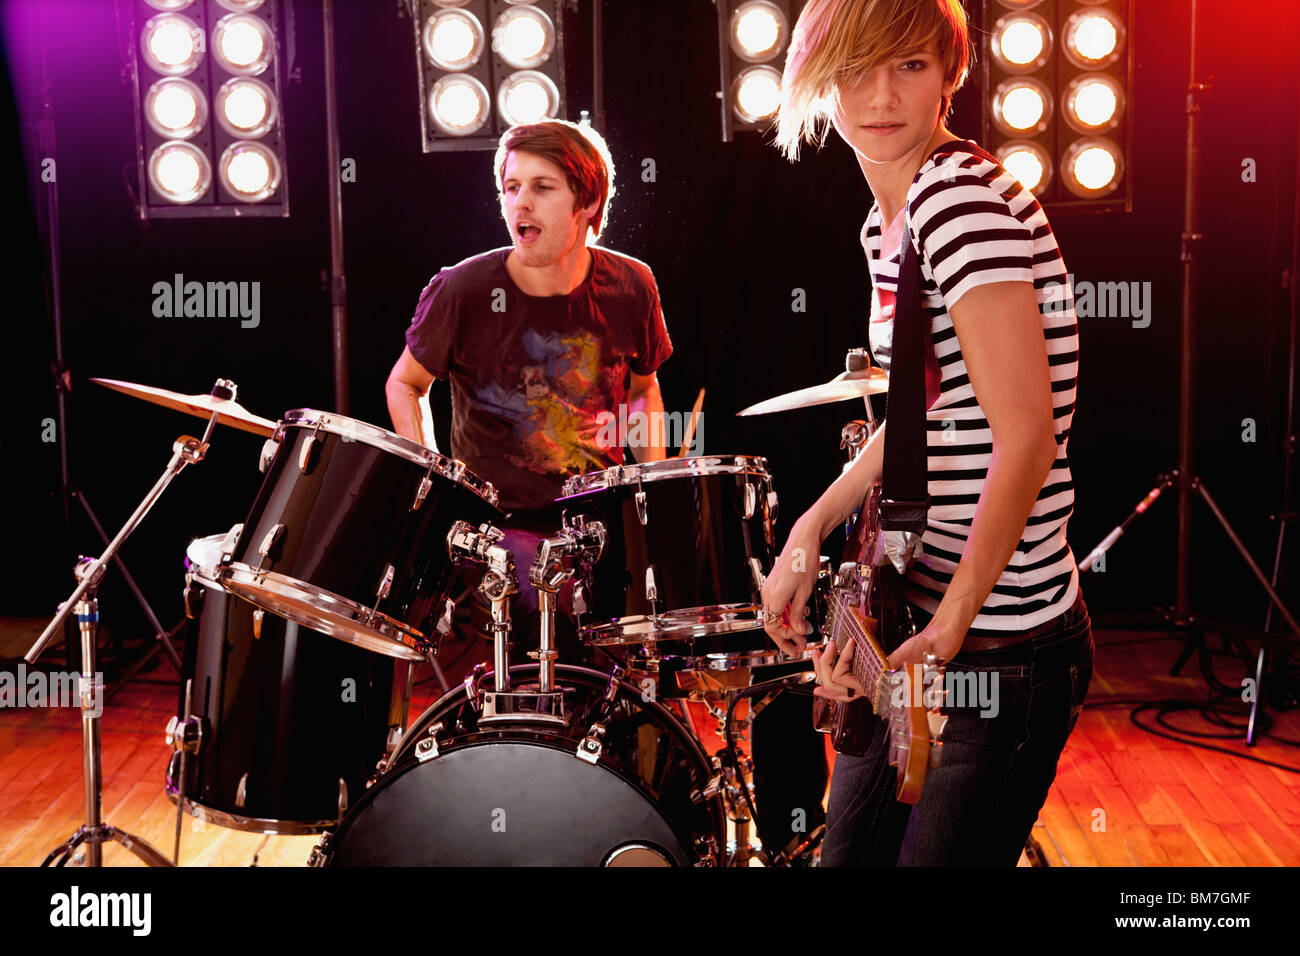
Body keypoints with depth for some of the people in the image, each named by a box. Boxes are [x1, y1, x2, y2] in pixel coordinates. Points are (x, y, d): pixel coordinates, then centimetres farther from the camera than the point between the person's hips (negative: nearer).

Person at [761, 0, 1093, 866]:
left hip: (997, 651, -9)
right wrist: (811, 532, 11)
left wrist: (951, 624, -24)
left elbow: (1027, 439, -25)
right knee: (851, 854, 20)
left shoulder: (964, 200, -20)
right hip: (911, 618, 9)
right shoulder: (889, 220, 8)